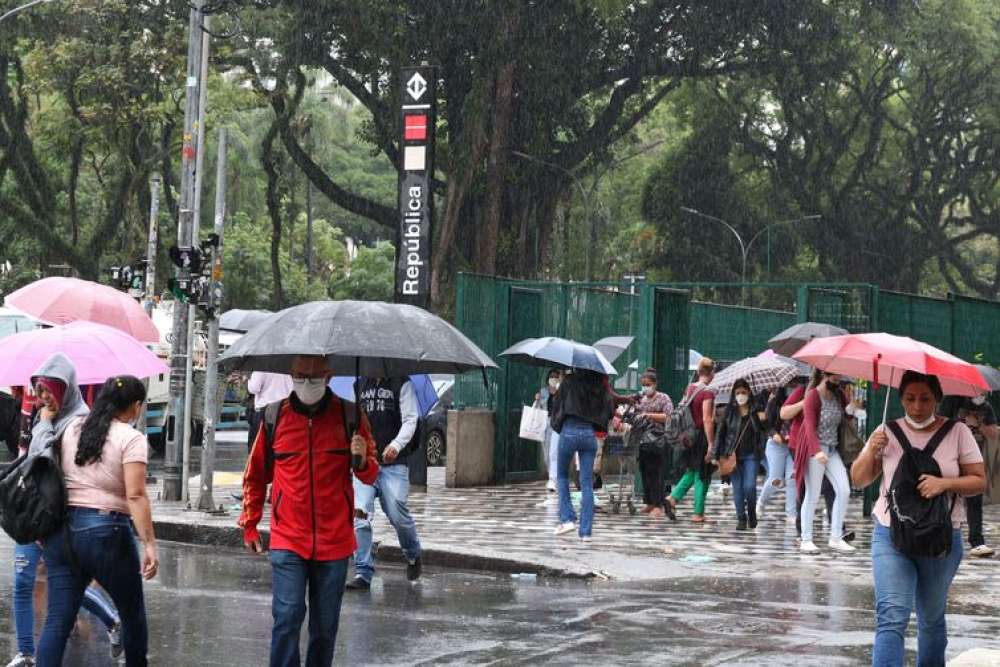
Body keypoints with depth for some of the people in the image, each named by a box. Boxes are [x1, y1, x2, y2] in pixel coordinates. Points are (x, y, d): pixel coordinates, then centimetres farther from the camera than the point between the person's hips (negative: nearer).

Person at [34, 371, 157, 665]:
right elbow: (135, 496, -15)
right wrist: (149, 544, -17)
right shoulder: (131, 438, -7)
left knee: (58, 618, 2)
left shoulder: (70, 428, 10)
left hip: (61, 529, 5)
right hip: (106, 531, -5)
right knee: (132, 612, 16)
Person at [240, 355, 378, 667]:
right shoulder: (275, 417, 1)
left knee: (325, 625, 9)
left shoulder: (349, 416, 0)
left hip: (334, 542, 1)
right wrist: (249, 524, 14)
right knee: (287, 616, -13)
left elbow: (371, 477, 4)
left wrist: (363, 460, -18)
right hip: (287, 541, -1)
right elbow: (255, 475, 14)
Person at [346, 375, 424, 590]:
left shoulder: (402, 384, 3)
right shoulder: (360, 385, 16)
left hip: (393, 463, -3)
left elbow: (410, 420, -5)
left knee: (398, 515, -6)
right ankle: (363, 573, -7)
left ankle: (413, 556, 25)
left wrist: (397, 444, -22)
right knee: (360, 514, -10)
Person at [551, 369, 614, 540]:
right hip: (590, 434, 2)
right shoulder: (600, 386, 3)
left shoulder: (569, 381, -2)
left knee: (562, 476, 19)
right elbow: (609, 411, 5)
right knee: (587, 484, 6)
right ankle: (586, 531, 3)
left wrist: (556, 424, 18)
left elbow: (557, 404, 2)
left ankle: (567, 518, 6)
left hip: (569, 431, -2)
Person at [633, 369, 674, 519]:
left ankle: (658, 505, -9)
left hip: (657, 440, -6)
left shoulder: (663, 398, 1)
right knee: (644, 472, 7)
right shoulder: (640, 399, 16)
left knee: (655, 473, -9)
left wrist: (650, 415, -17)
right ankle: (649, 502, 15)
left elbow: (669, 416, -11)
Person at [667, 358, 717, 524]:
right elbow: (707, 420, -20)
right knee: (702, 476, 3)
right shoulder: (707, 393, -16)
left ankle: (674, 497, 9)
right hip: (702, 436, -7)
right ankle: (698, 513, 7)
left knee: (692, 471, 21)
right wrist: (711, 444, -18)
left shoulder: (689, 389, 6)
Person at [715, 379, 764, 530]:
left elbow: (765, 427, 6)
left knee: (750, 486, -8)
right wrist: (718, 454, 1)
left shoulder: (755, 410, 4)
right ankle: (741, 518, 11)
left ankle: (752, 513, 17)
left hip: (751, 455, -1)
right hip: (733, 455, 1)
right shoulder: (729, 411, 3)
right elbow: (720, 432, 4)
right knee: (737, 487, 2)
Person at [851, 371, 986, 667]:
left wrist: (945, 483, -20)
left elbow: (979, 481, -1)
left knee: (932, 619, 16)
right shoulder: (887, 432, 3)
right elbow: (858, 479, 6)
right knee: (891, 617, -16)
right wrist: (871, 451, -13)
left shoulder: (957, 432, -1)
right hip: (891, 536, 0)